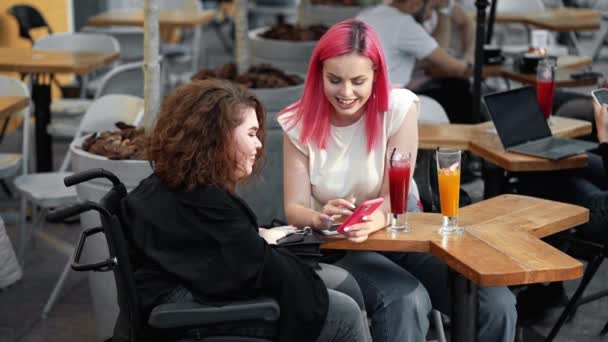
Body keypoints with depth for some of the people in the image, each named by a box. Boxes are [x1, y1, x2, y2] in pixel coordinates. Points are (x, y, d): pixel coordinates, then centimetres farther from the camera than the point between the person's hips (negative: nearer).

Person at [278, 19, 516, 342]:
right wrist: (321, 217, -35)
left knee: (497, 304, -22)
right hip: (339, 246, -1)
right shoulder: (299, 124, -6)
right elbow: (294, 208, -9)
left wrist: (377, 219, -38)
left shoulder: (398, 106, -8)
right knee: (406, 301, -35)